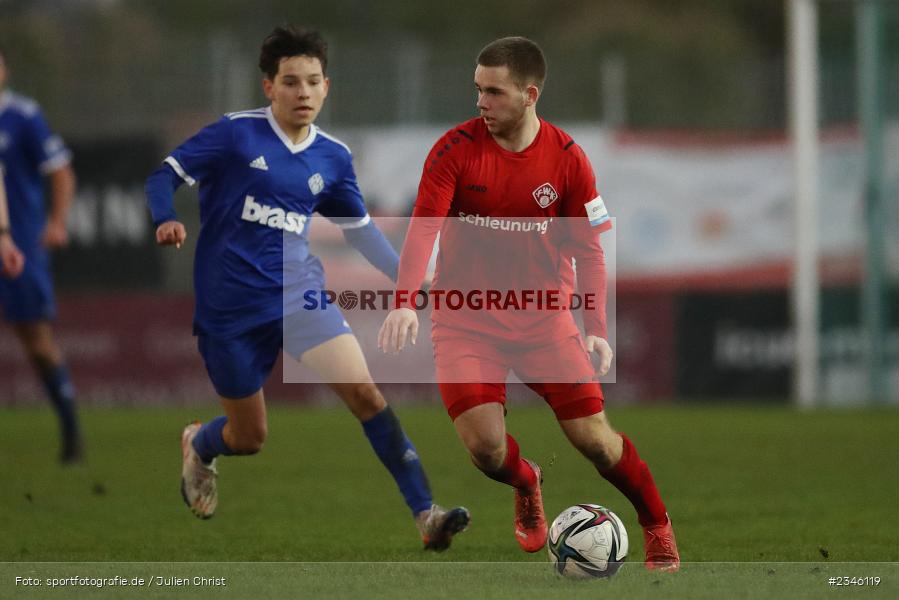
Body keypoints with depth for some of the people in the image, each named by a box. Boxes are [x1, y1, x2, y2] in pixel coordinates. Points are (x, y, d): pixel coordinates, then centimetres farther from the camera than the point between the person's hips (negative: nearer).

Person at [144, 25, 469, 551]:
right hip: (230, 305, -3)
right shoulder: (236, 134, -8)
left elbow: (359, 227, 19)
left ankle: (426, 515, -22)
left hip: (299, 291, 3)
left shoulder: (333, 157, 5)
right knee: (249, 438, 9)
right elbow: (166, 174, -6)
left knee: (364, 392, -19)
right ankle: (198, 445, 48)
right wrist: (166, 221, -27)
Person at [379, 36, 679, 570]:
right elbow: (423, 230, -16)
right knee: (485, 447, -16)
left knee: (595, 440, -6)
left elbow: (588, 247, 1)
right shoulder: (456, 149, -9)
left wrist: (597, 329, -8)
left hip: (543, 316, 1)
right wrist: (405, 302, -31)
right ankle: (527, 486, 21)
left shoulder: (567, 159, -4)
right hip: (466, 319, -1)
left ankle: (658, 527, 19)